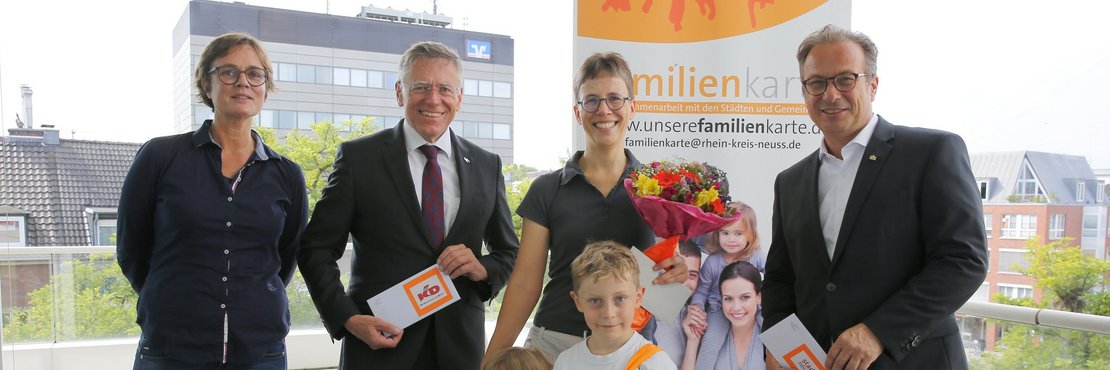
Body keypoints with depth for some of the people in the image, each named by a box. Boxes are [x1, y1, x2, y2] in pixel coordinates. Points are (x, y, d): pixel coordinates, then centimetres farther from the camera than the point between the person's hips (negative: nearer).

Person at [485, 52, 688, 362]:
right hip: (555, 343, 0)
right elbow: (525, 282, -1)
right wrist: (493, 357, -7)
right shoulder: (547, 190, -1)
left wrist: (678, 271, -16)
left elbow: (670, 262, 8)